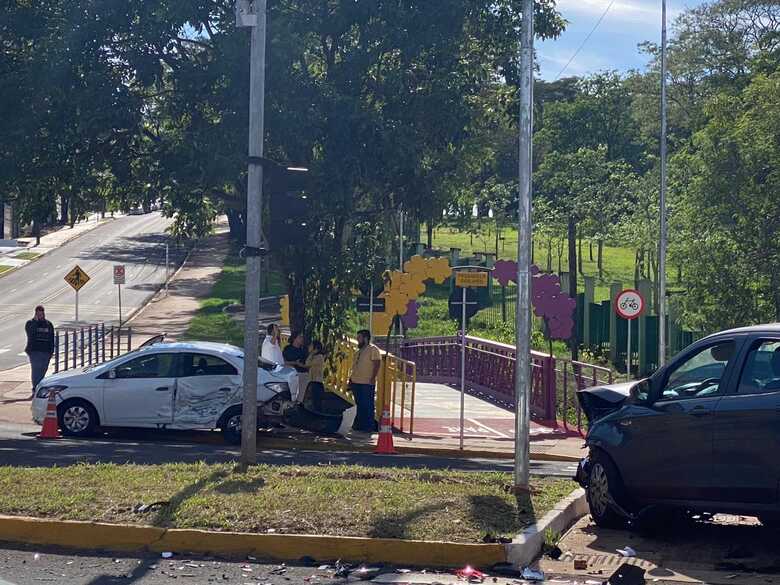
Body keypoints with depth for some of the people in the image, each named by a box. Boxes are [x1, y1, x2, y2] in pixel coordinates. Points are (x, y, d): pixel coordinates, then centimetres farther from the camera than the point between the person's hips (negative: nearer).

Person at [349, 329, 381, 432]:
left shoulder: (373, 349, -8)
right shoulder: (360, 351, 19)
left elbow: (377, 364, -15)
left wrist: (372, 378, -21)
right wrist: (351, 378, 18)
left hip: (367, 384, -8)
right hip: (356, 382, 8)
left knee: (367, 406, -6)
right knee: (360, 405, 13)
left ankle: (368, 427, -2)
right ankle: (359, 425, 19)